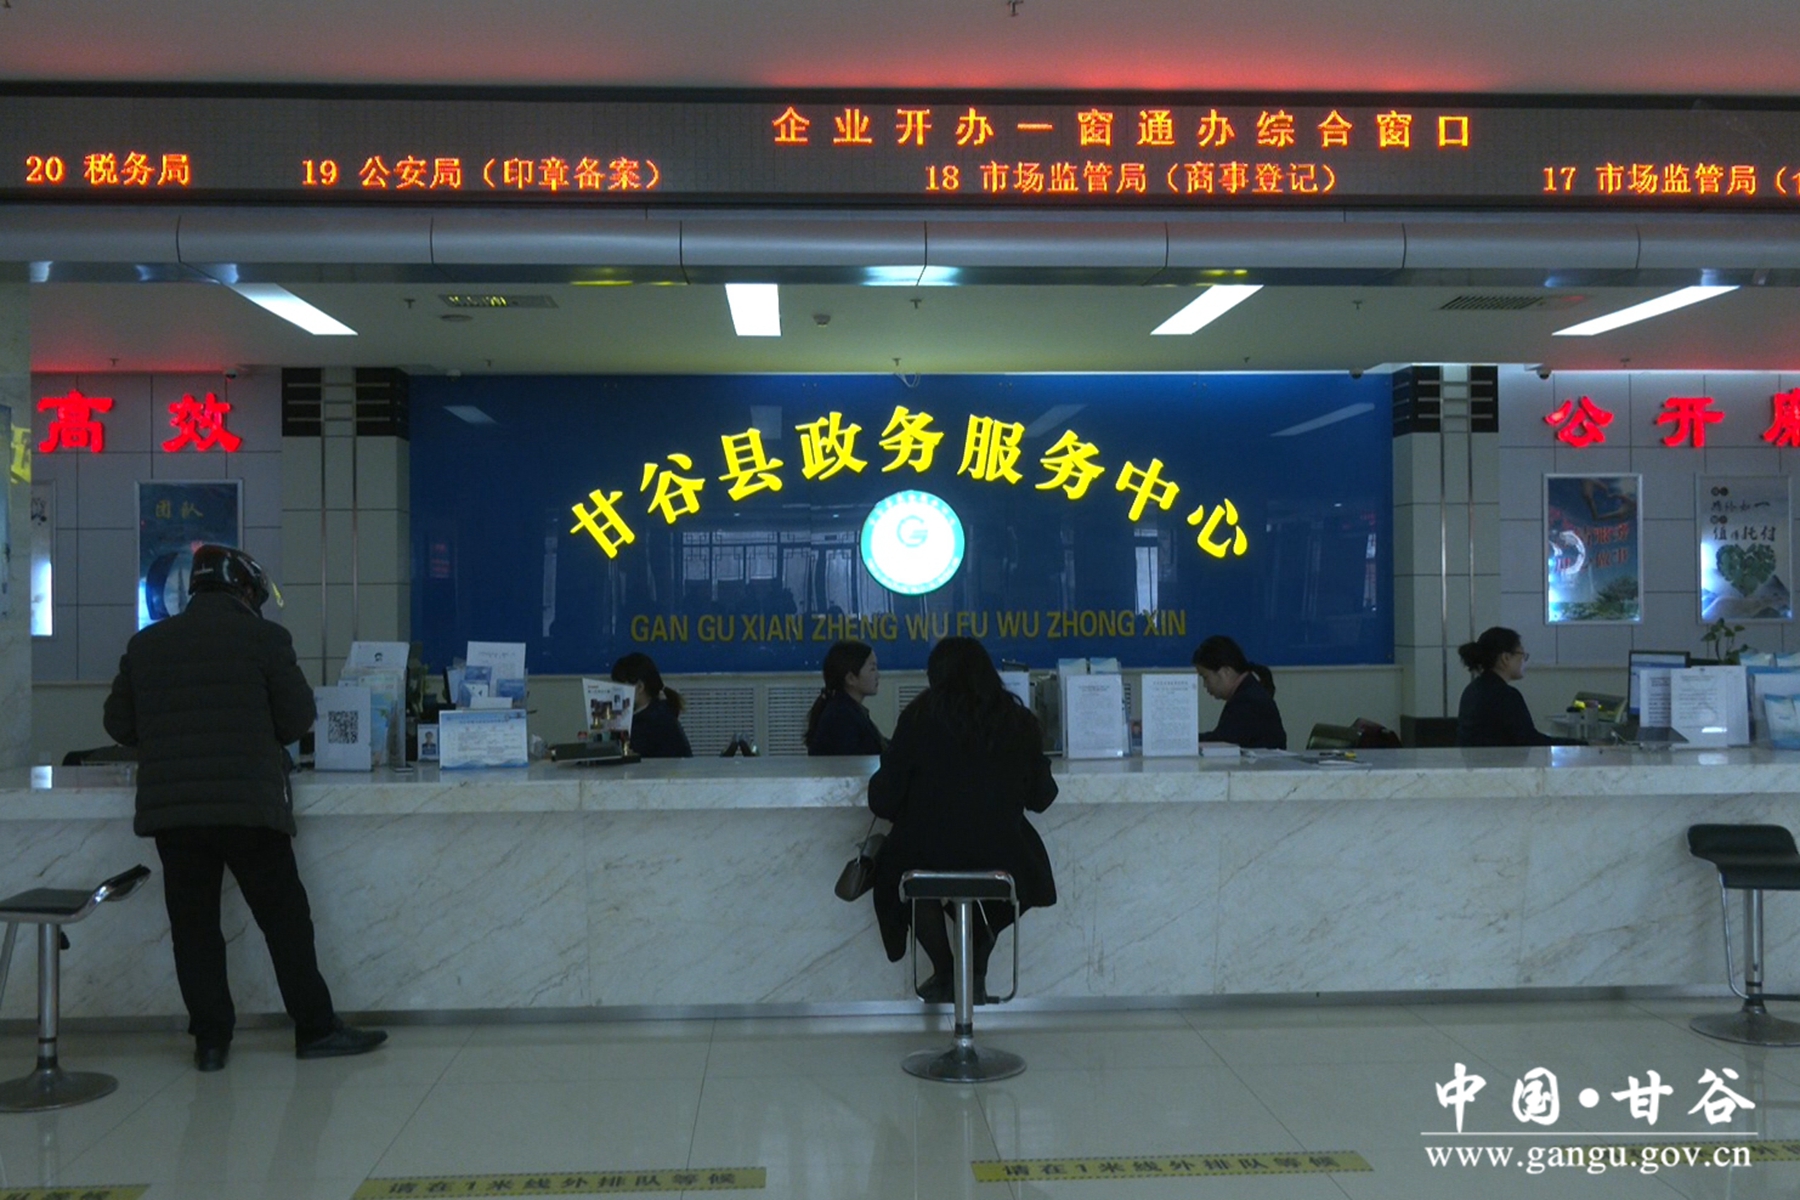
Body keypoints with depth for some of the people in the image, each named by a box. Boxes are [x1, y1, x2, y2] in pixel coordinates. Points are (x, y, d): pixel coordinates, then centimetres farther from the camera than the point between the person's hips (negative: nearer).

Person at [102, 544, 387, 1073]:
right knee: (284, 918, 5)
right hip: (248, 805, -3)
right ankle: (316, 1028, 9)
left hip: (168, 807, 4)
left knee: (193, 925, 9)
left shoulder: (146, 644, 9)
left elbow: (119, 723, 12)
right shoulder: (263, 638, -3)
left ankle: (210, 1039, 12)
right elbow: (298, 717, -2)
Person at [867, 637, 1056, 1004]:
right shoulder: (1019, 722, 1)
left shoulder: (919, 718, -4)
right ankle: (977, 974, 32)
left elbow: (883, 801, -2)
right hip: (1000, 861, 2)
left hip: (928, 858, -2)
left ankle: (945, 977, 32)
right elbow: (1040, 799, 11)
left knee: (894, 867, 33)